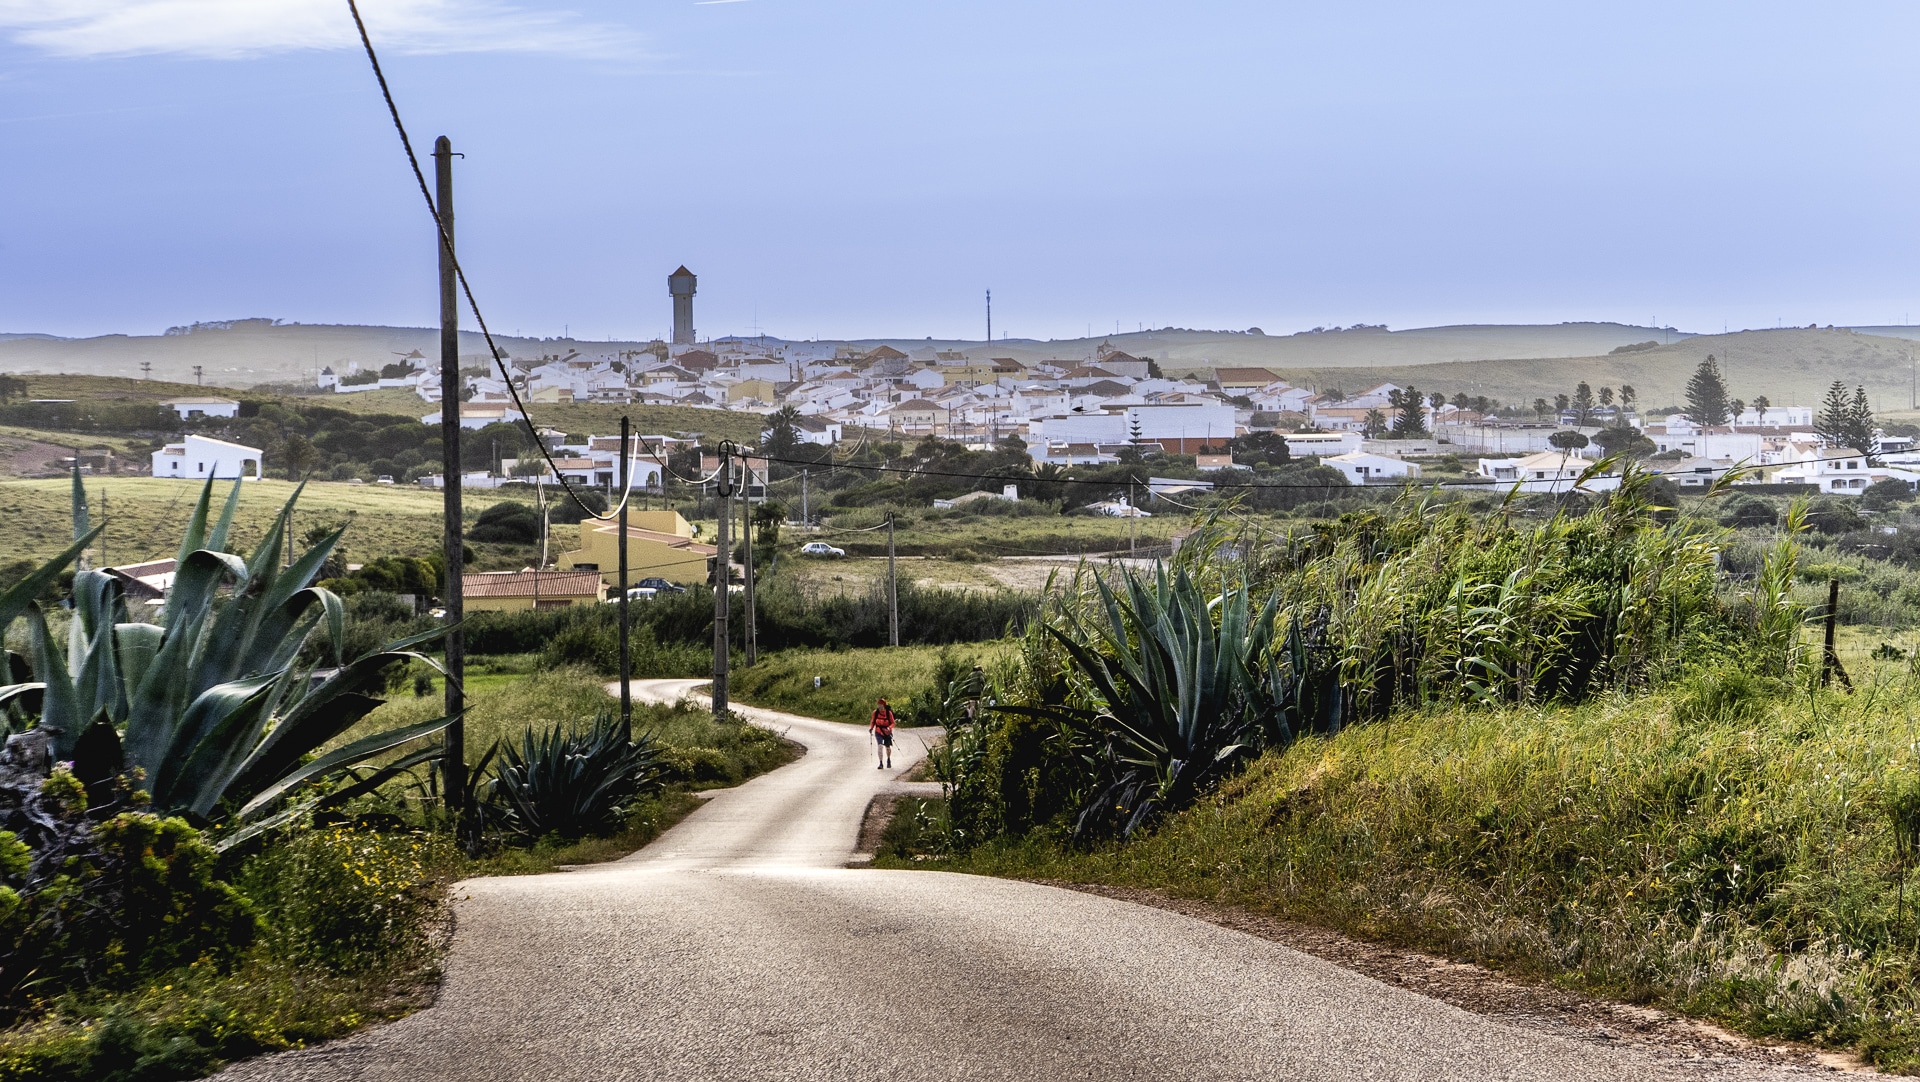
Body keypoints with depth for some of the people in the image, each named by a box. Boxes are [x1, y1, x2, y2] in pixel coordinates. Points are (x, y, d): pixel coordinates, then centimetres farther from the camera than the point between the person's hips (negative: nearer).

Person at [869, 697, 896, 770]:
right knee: (880, 746, -19)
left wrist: (889, 728, -27)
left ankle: (888, 760, 45)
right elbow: (873, 722, 5)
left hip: (887, 732, 0)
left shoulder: (889, 713, -14)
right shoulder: (875, 712, -9)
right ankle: (881, 763, -15)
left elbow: (893, 723, -8)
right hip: (878, 732, 0)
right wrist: (871, 727, -13)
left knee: (887, 747, 15)